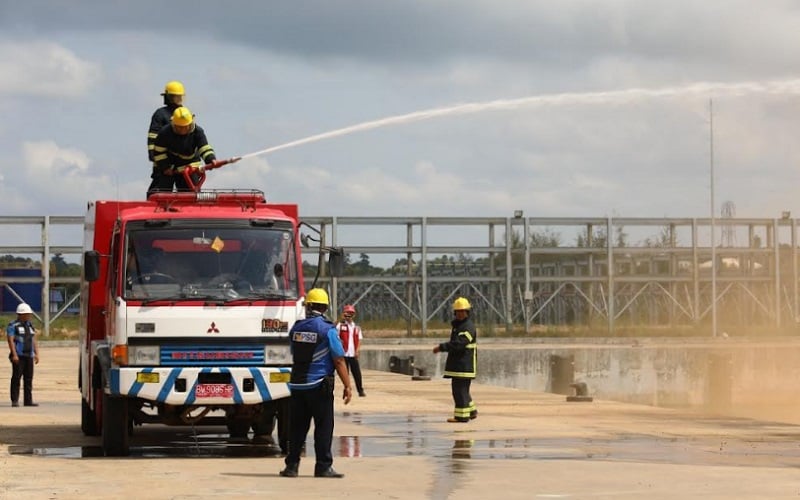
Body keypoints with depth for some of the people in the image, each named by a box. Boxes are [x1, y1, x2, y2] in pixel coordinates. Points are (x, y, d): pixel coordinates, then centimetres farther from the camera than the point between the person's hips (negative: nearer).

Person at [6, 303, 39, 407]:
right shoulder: (13, 326, -4)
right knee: (16, 378, -7)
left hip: (29, 356, 6)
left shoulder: (30, 325, 17)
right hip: (18, 356, -6)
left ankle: (28, 400, 7)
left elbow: (34, 341, 18)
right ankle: (14, 401, -5)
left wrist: (36, 354, 8)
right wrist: (14, 355, -19)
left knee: (28, 379, 5)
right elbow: (10, 340, -11)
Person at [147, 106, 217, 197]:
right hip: (167, 166, -1)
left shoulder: (198, 132, -16)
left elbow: (205, 148, -22)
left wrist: (211, 159, -41)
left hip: (189, 165, 1)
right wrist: (165, 167, -13)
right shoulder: (165, 132, -20)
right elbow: (158, 151, -11)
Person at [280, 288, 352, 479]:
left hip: (297, 384, 5)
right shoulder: (327, 330, -9)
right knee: (323, 427, 1)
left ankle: (292, 465, 11)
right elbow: (339, 360, -10)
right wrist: (347, 386, -5)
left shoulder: (296, 329, 6)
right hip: (319, 385, -5)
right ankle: (323, 467, -1)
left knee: (297, 427, 10)